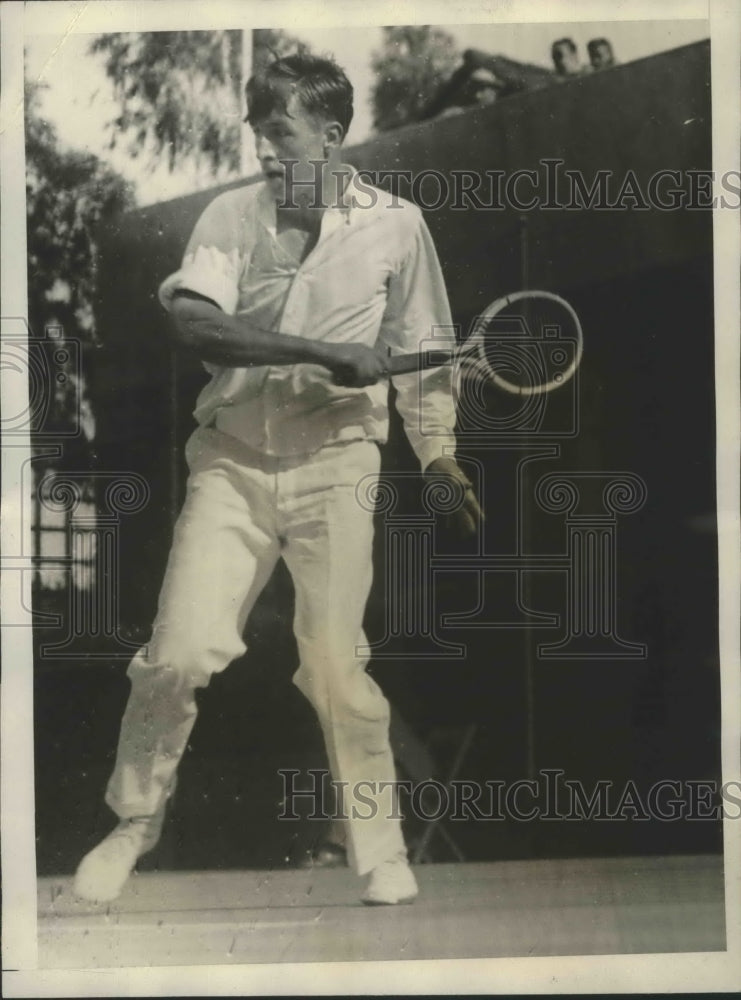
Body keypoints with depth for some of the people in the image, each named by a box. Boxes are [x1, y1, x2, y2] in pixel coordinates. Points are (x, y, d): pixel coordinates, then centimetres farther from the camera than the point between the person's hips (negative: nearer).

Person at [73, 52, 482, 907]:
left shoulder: (395, 224, 4)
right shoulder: (231, 215, 2)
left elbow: (421, 360, 10)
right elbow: (194, 325, -14)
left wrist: (439, 455, -3)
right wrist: (326, 353, -20)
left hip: (336, 468, -1)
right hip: (232, 461, 1)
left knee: (337, 667, -6)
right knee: (179, 652, -8)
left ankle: (382, 855, 13)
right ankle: (133, 823, 16)